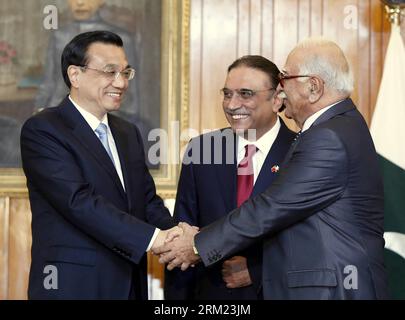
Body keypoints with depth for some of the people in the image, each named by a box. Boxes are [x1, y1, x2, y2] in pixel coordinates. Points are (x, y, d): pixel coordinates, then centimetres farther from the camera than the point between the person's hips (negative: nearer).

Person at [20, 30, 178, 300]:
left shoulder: (129, 133, 15)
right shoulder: (42, 130, -9)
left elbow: (148, 201, 10)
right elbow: (78, 201, -20)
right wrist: (154, 238, -25)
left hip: (129, 285, 7)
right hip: (73, 286, -6)